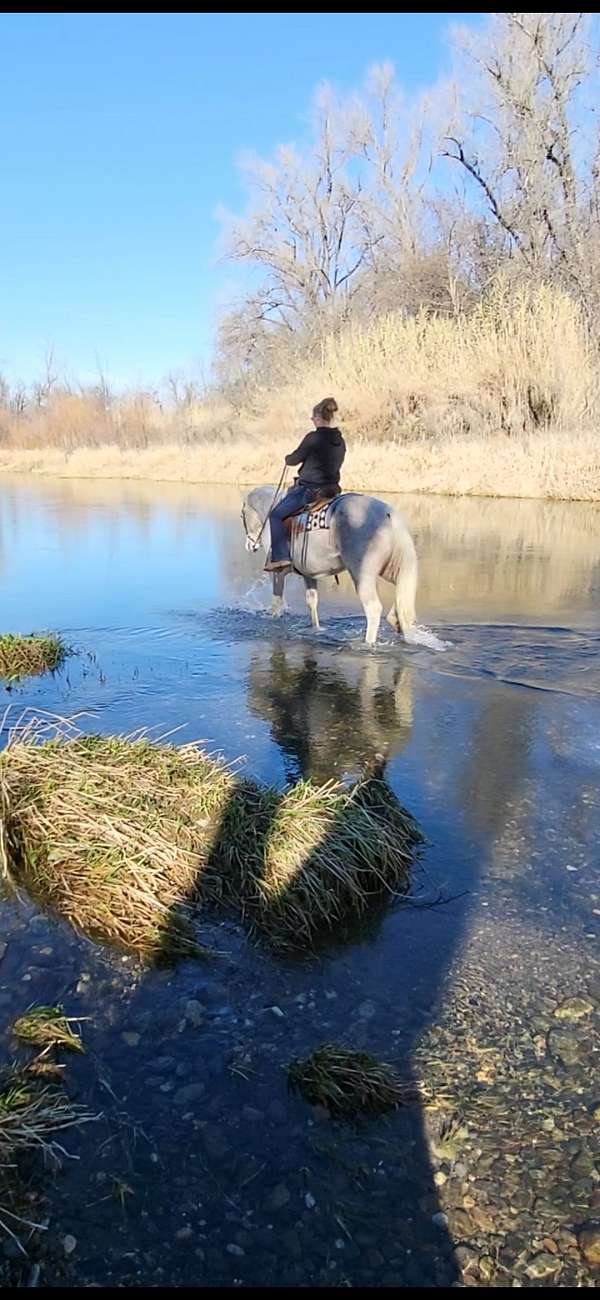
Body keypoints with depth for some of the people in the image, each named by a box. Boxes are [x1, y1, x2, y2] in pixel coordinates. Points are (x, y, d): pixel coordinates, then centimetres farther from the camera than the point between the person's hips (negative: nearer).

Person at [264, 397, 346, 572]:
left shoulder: (313, 438, -16)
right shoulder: (341, 442, 6)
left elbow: (295, 459, -7)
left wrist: (288, 459, 18)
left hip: (309, 489, -8)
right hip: (331, 489, 8)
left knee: (277, 515, 5)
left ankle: (280, 557, -4)